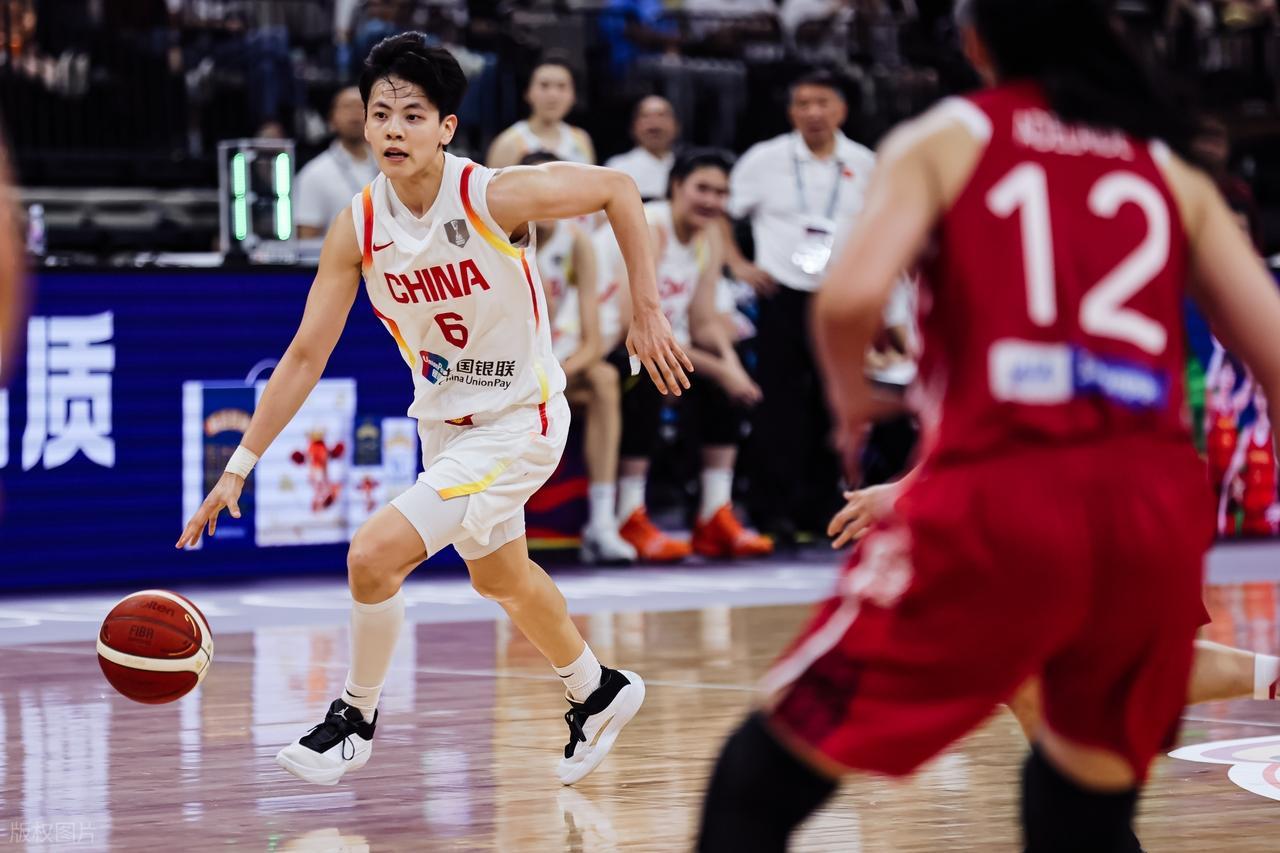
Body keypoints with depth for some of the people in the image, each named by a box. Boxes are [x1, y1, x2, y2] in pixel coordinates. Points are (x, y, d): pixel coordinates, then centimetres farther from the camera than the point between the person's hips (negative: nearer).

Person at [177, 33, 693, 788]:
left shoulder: (496, 196, -26)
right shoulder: (357, 229, -13)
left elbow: (618, 189, -12)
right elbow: (307, 356, -9)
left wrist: (647, 314, -14)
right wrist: (239, 469, -13)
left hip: (519, 422, -6)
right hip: (444, 422, 6)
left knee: (374, 554, -18)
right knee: (501, 577, 26)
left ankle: (357, 719, 7)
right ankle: (600, 694, 53)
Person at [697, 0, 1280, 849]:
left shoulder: (945, 138, 10)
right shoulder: (1174, 172, 19)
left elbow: (852, 295, -8)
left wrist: (850, 395, 12)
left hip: (998, 500, -3)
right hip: (1158, 501, 4)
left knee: (765, 778, 8)